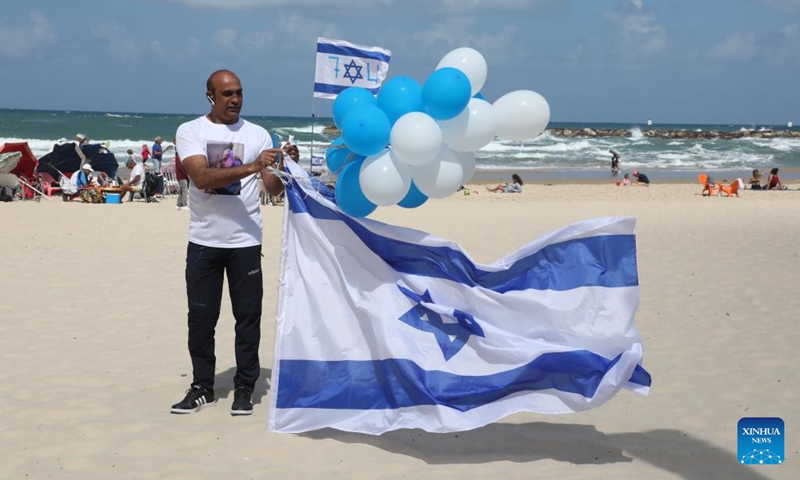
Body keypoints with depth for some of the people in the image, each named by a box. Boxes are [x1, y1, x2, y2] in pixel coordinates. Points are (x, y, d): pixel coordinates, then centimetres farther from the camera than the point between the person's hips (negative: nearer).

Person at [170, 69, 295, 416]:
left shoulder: (257, 135, 5)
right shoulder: (191, 131, 0)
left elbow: (273, 189, -1)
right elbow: (202, 178, -17)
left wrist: (284, 167, -23)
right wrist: (251, 167, -26)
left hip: (245, 241, 1)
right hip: (203, 241, 0)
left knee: (248, 316, 3)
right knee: (201, 318, 6)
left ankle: (244, 389, 14)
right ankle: (202, 388, 19)